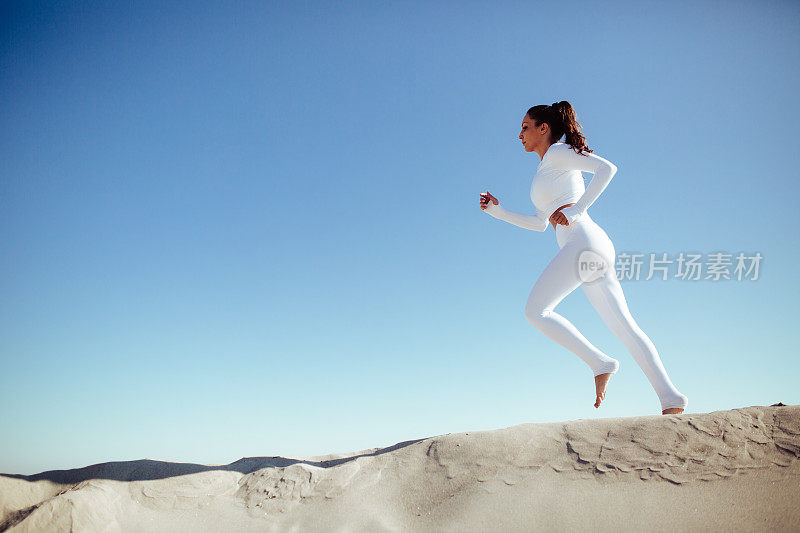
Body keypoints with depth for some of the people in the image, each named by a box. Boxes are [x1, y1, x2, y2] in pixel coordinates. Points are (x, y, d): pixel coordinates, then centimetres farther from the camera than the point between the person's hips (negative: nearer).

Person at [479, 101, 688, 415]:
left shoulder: (557, 152, 4)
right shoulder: (550, 170, 30)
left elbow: (607, 168, -11)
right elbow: (539, 224, 34)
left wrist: (575, 210, -15)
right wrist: (497, 210, 30)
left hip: (584, 241, -9)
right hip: (595, 249, 10)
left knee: (535, 310, -11)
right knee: (624, 327, 3)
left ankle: (600, 363, -10)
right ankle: (670, 397, -1)